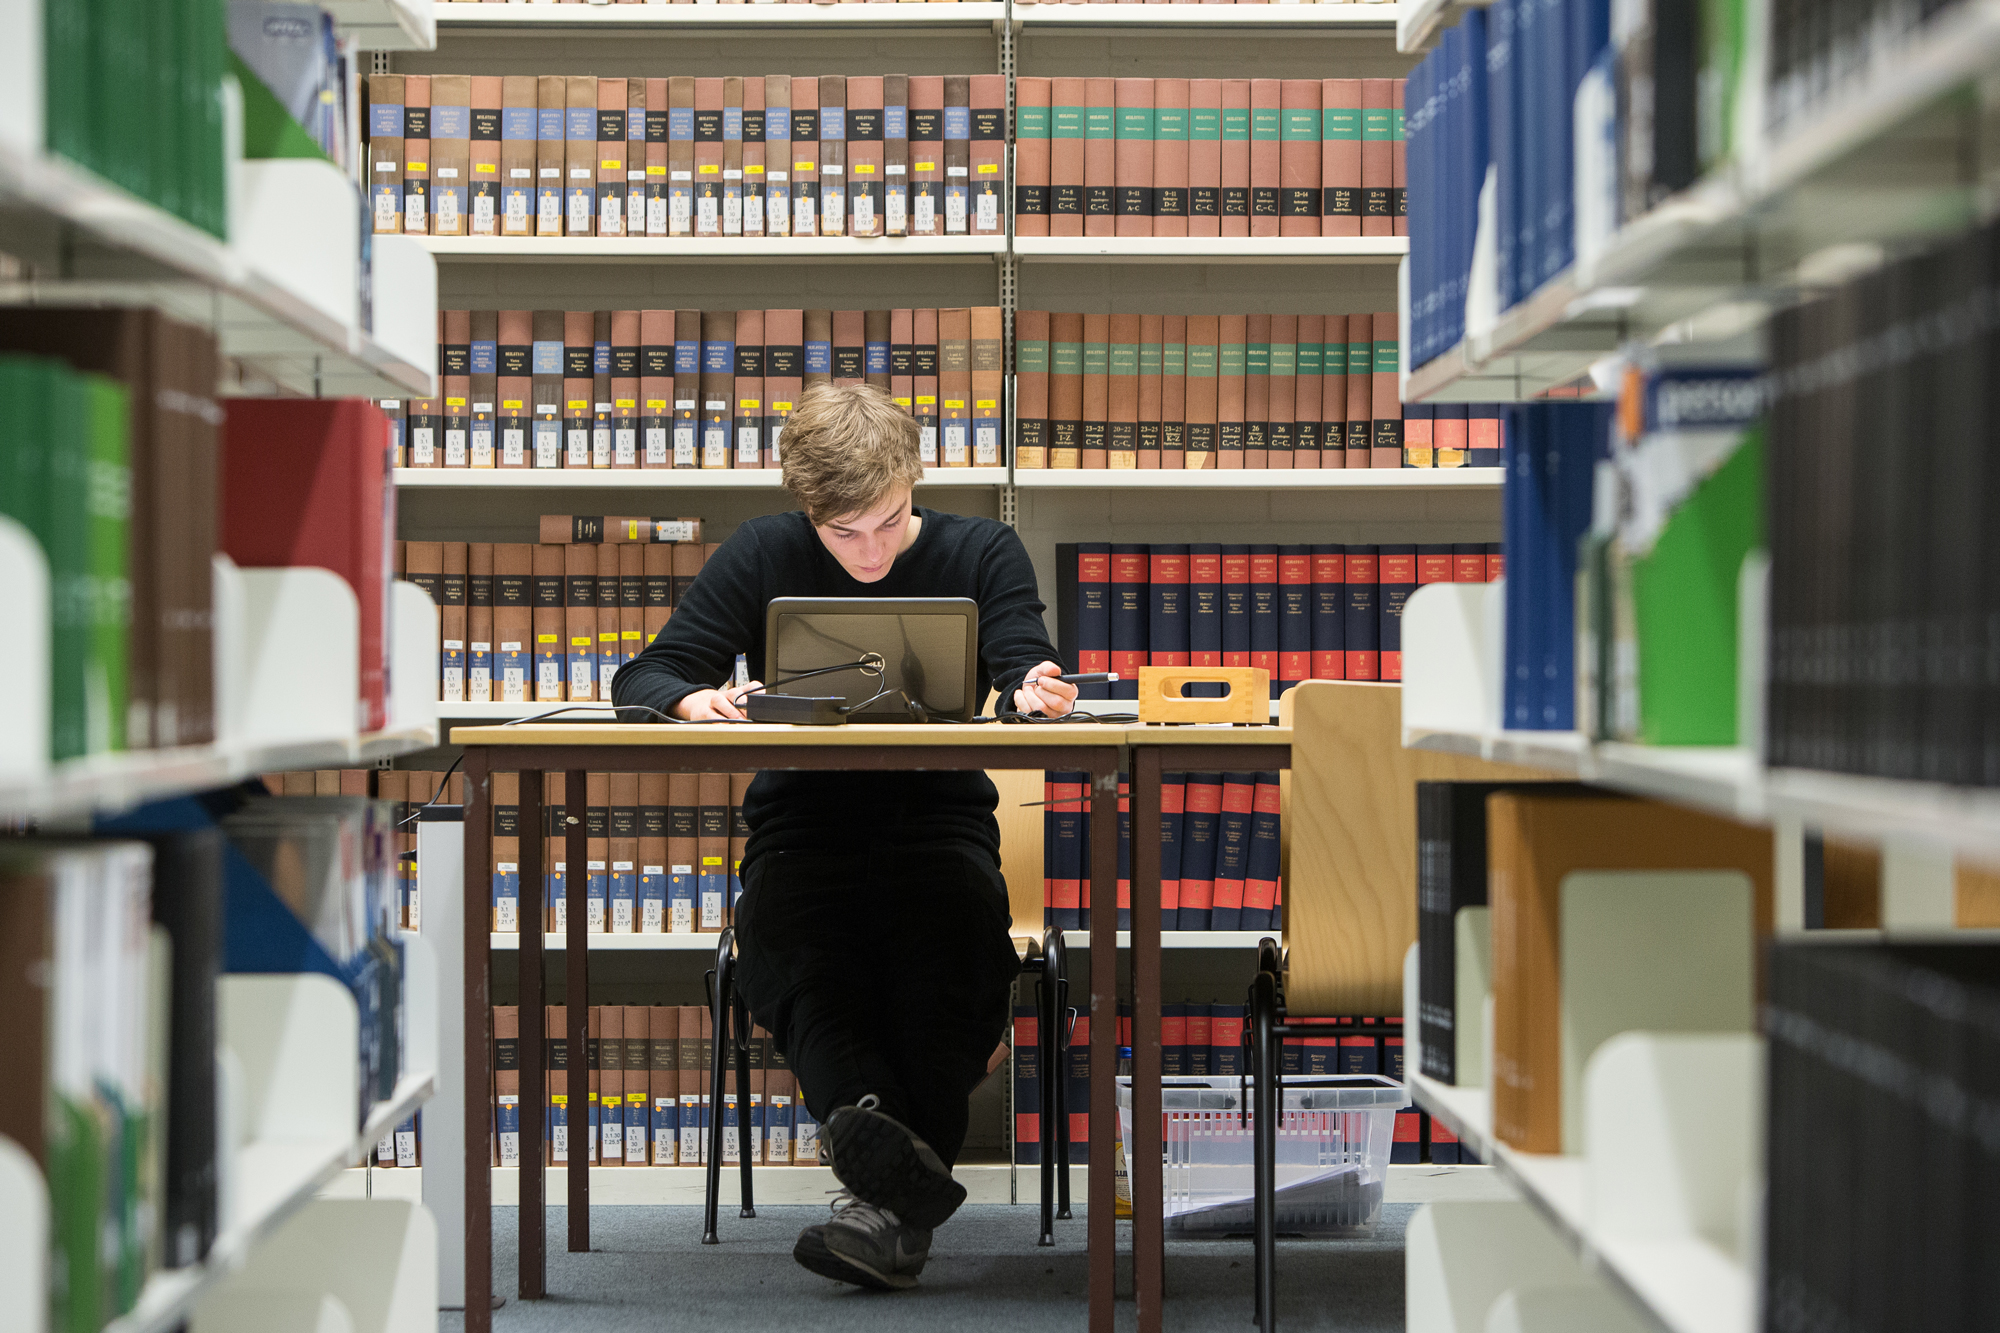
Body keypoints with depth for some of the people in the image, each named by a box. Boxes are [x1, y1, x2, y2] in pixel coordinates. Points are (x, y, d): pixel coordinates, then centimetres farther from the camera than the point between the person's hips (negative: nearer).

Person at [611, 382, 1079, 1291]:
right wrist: (693, 699, -24)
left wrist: (1035, 690, -34)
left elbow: (1025, 666, -7)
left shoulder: (980, 552, 6)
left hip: (939, 817, 0)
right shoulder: (762, 557, 6)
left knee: (948, 943, -35)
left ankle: (891, 1199, -43)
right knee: (787, 949, -34)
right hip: (803, 821, 0)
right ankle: (907, 1173, -55)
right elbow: (643, 677, 2)